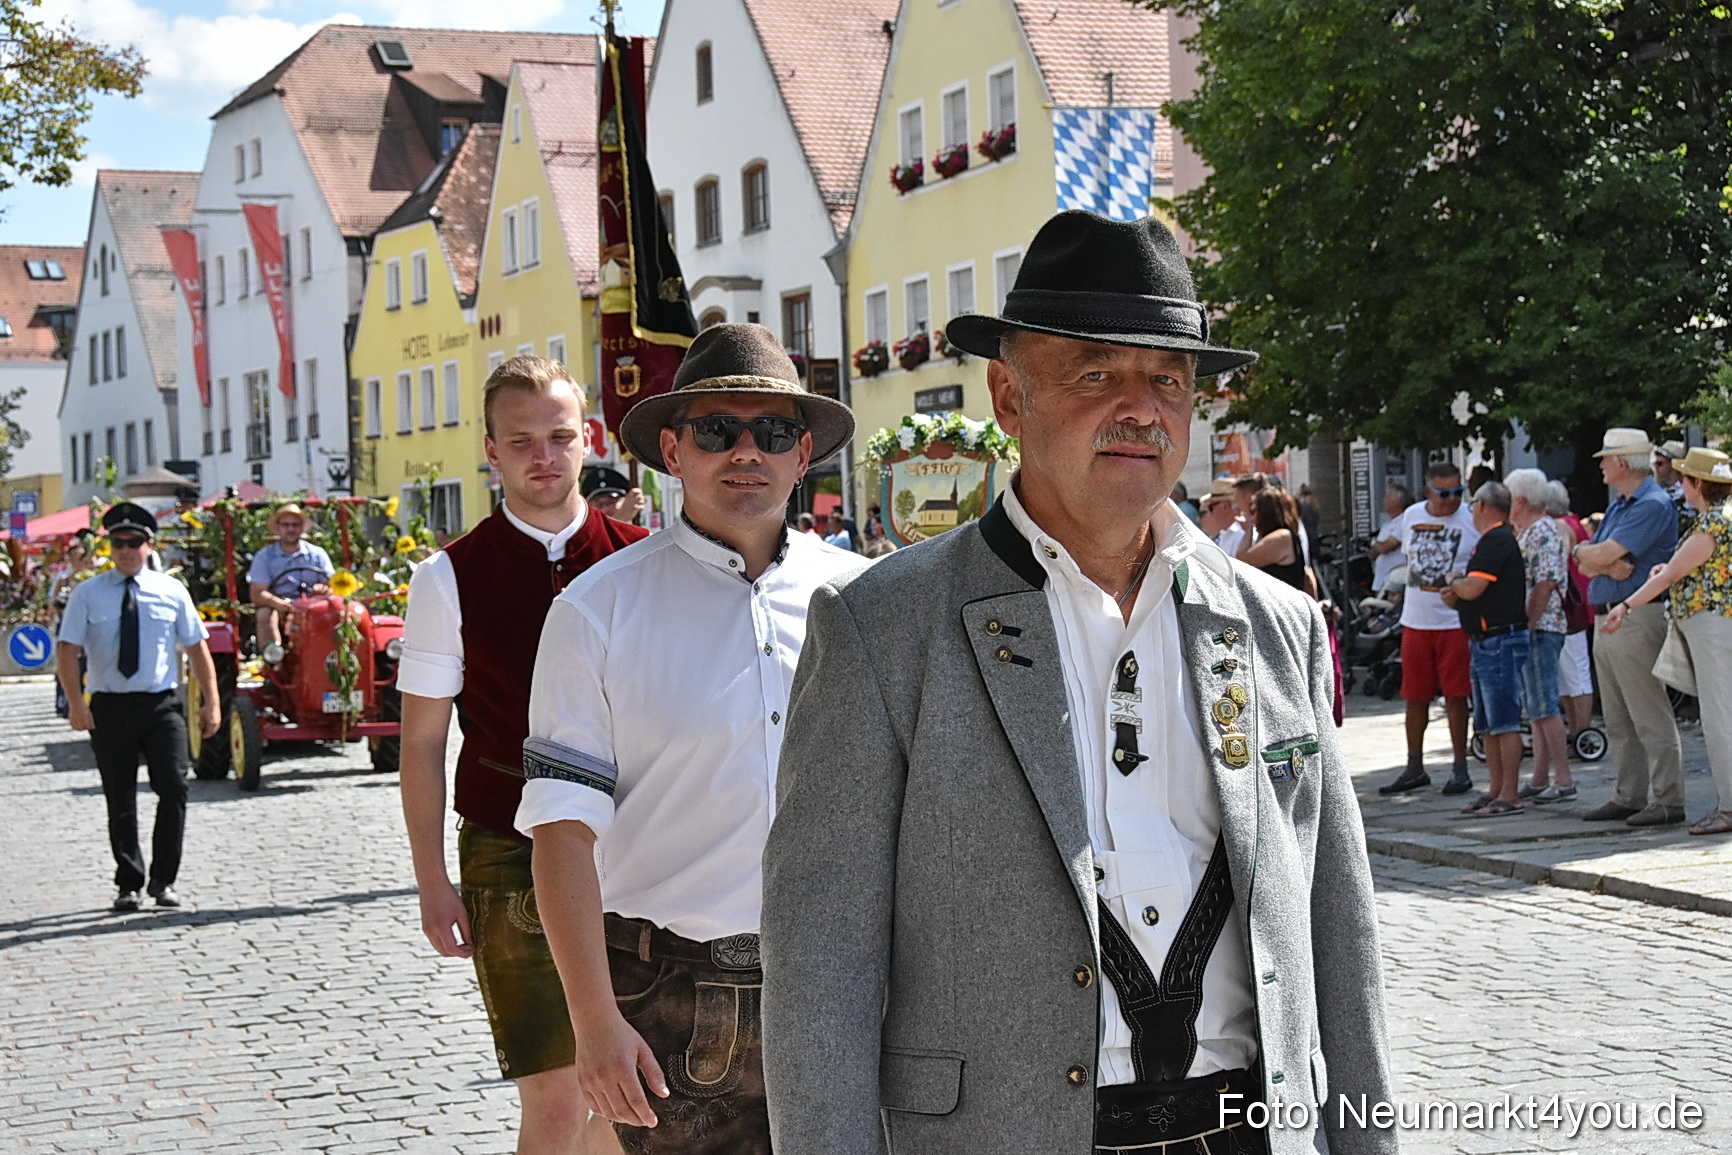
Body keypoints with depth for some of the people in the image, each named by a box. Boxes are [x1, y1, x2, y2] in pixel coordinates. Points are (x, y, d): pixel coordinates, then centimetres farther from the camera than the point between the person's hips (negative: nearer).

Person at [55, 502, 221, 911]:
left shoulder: (171, 591, 6)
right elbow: (67, 650, -1)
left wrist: (210, 702, 1)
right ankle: (128, 884, 17)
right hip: (109, 707, 0)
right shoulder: (87, 594, 3)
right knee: (120, 801, 5)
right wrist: (76, 703, -13)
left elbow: (197, 647, 7)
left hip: (161, 705, 0)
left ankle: (163, 881, 1)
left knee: (174, 787, -11)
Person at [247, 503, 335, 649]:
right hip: (278, 608, -1)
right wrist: (277, 602, -26)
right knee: (265, 614, -34)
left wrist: (324, 589, -20)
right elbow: (256, 594, -3)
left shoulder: (317, 554, 14)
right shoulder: (264, 556, 9)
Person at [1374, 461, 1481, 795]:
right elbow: (1396, 539, 28)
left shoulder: (1472, 521, -6)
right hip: (1415, 621, 4)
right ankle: (1414, 768, 19)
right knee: (1415, 696, 9)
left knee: (1455, 695, -2)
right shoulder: (1412, 516, 7)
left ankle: (1460, 768, 6)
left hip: (1455, 622, -4)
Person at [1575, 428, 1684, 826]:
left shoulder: (1653, 505, -11)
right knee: (1619, 722, 12)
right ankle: (1628, 797, 18)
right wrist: (1609, 564, -9)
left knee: (1651, 718, -8)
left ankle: (1668, 800, -6)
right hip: (1605, 621, 10)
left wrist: (1584, 551, 3)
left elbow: (1604, 554, -18)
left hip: (1636, 620, -10)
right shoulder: (1617, 508, 20)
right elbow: (1587, 564, 12)